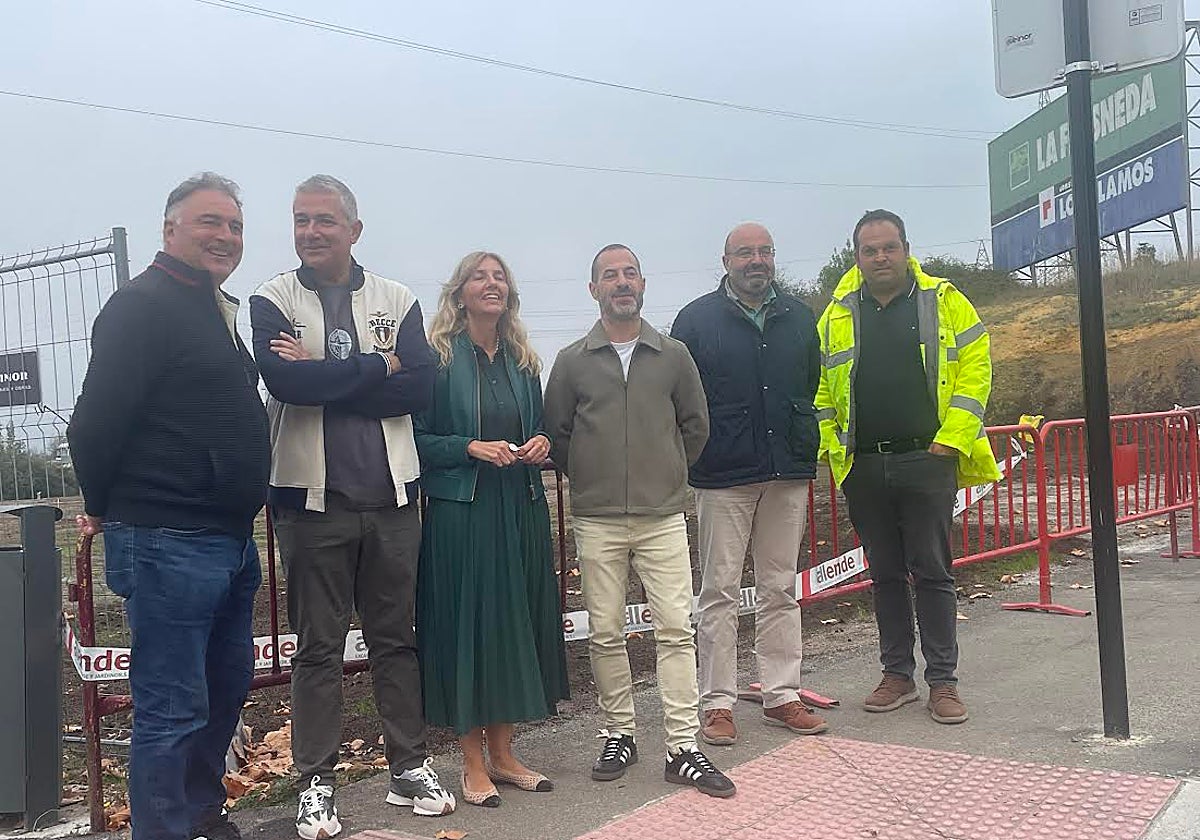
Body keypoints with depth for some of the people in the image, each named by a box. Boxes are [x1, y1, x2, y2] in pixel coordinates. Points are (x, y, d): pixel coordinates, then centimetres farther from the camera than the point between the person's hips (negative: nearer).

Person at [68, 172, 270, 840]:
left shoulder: (218, 311, 17)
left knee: (227, 687, 20)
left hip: (232, 540, 10)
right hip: (170, 544, -10)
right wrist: (107, 508, -4)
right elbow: (98, 420, -17)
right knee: (173, 708, -1)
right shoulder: (143, 305, -13)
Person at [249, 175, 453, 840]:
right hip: (312, 498, -2)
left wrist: (324, 379, -13)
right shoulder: (271, 302, 2)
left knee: (396, 638, 11)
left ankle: (409, 767, 24)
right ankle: (316, 783, 19)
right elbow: (284, 380, -17)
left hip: (390, 497, 2)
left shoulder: (398, 301, 6)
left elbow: (420, 387, -8)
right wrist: (375, 368, -10)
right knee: (317, 647, 7)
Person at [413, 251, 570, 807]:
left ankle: (503, 753, 23)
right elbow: (417, 437, -7)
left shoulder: (522, 361, 13)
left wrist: (541, 444, 0)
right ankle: (473, 763, 13)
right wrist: (472, 448, -19)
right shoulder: (439, 358, -4)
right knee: (466, 625, 0)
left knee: (516, 624, 9)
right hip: (461, 511, -5)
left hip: (521, 510, 6)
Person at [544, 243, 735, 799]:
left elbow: (695, 425, 13)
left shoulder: (674, 355, 6)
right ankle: (619, 735, 21)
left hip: (663, 516, 0)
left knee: (676, 630, -3)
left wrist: (668, 474, 11)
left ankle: (683, 749, 4)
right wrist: (589, 480, 9)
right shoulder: (572, 361, 4)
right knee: (605, 634, 6)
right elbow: (555, 433, 10)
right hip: (597, 520, 0)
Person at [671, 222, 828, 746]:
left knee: (781, 590, 11)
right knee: (720, 592, 2)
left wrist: (806, 452, 12)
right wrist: (691, 457, -5)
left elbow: (815, 387, 18)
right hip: (723, 477, -4)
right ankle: (717, 703, 10)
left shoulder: (798, 317, 11)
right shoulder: (697, 319, -1)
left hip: (787, 474, 4)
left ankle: (782, 695, 20)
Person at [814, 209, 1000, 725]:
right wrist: (830, 446, 2)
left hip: (927, 461, -3)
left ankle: (943, 681, 12)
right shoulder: (837, 315, 9)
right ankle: (897, 675, 22)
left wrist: (951, 437, -10)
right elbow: (819, 385, 12)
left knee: (932, 572, 2)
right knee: (885, 573, 11)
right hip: (863, 468, 3)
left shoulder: (943, 302, 2)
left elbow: (974, 369, -2)